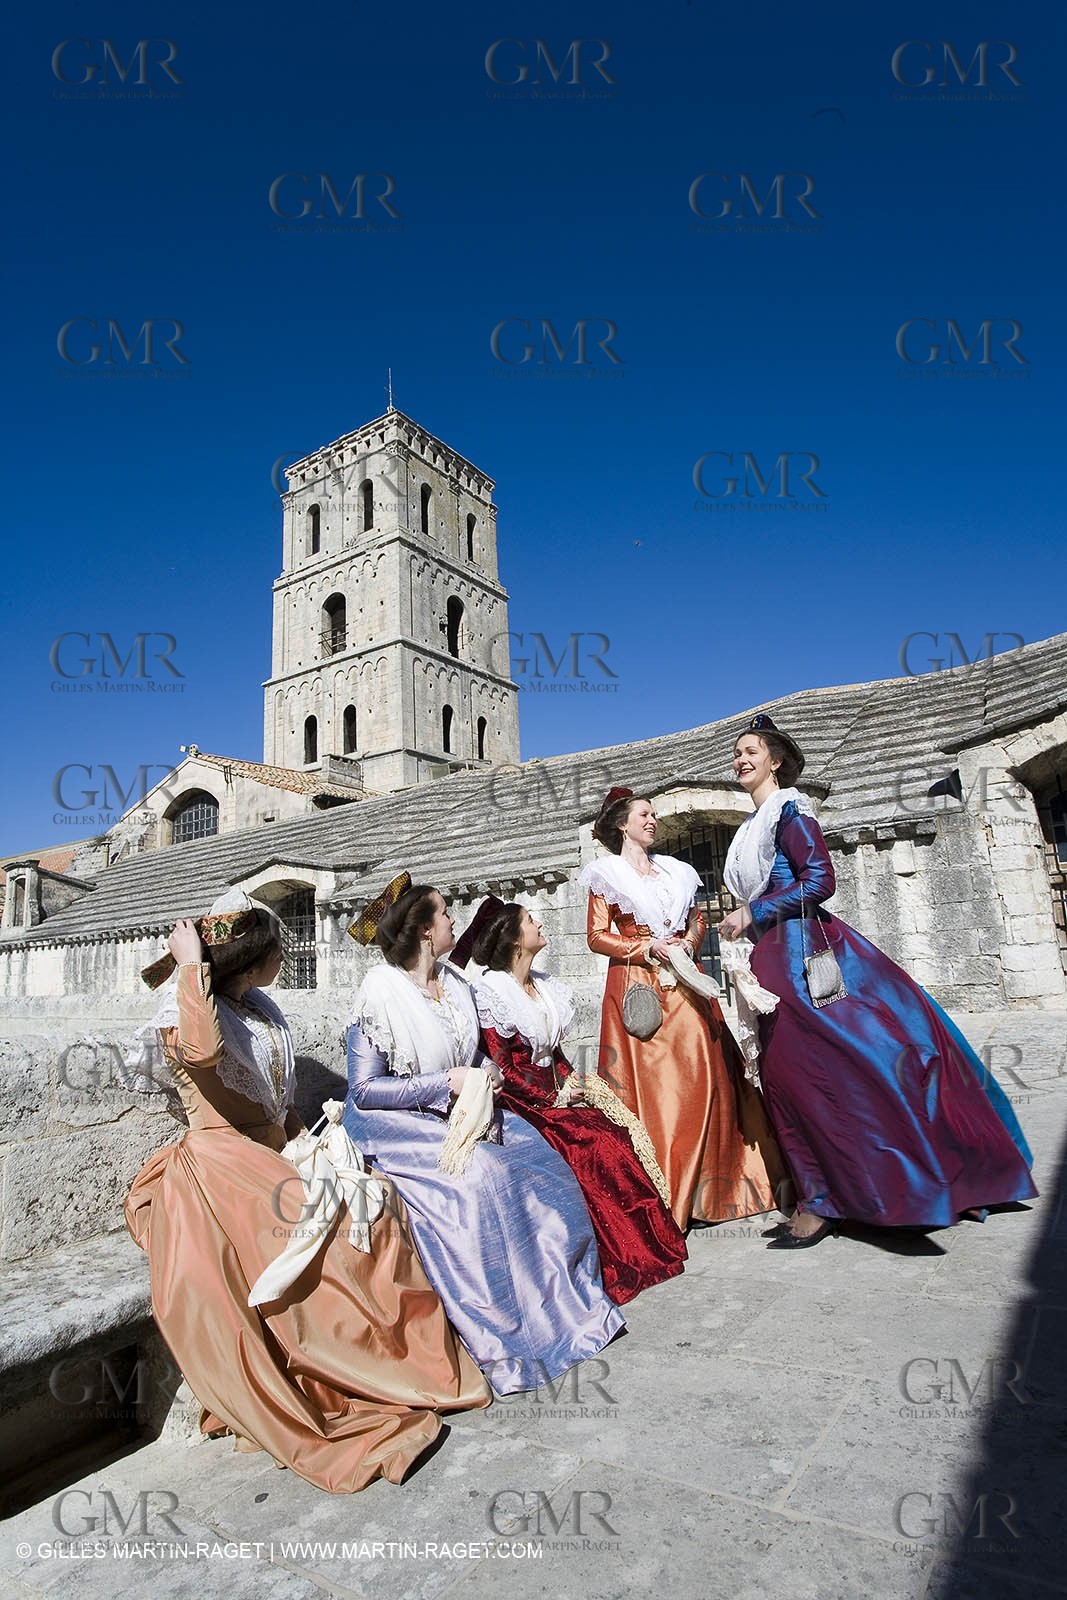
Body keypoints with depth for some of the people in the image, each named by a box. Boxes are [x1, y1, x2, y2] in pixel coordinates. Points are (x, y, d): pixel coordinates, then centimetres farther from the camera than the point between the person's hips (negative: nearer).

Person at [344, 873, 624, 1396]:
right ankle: (504, 1334, -15)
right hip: (397, 1124, -7)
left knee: (545, 1167, -12)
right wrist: (447, 1083, -21)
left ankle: (567, 1298, 4)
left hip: (462, 1115, 7)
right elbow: (364, 1090, -17)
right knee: (481, 1178, -30)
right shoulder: (381, 991, -15)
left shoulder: (455, 982, 8)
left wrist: (486, 1074, -4)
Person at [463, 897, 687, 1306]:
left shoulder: (542, 984, 12)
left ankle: (649, 1240, -1)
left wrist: (571, 1081, -2)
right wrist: (557, 1094, -14)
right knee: (597, 1145, -22)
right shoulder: (491, 991, -13)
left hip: (555, 1089, 8)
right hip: (520, 1101, -8)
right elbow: (503, 1068, -16)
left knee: (626, 1130, -10)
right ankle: (619, 1261, -10)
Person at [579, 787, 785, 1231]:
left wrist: (688, 941, 0)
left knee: (702, 1075, -1)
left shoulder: (674, 870, 19)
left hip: (683, 983, 5)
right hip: (636, 984, -5)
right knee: (648, 1082, -7)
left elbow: (697, 919, 22)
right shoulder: (607, 873, 4)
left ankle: (705, 1188, 10)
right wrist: (649, 948, -12)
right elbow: (596, 936, -3)